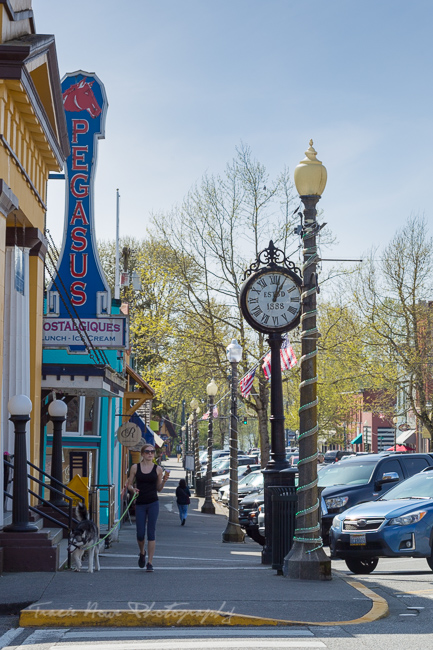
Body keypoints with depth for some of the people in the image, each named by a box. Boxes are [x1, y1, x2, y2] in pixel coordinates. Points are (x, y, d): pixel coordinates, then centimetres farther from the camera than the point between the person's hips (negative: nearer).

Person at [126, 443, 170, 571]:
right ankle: (142, 553, 34)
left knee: (151, 533, -5)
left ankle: (150, 562, -1)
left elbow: (159, 489, 10)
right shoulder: (135, 467, 3)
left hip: (153, 503, 0)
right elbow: (129, 484, 7)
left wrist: (164, 480, -8)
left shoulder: (157, 469, 4)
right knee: (140, 534, 2)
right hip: (140, 503, 1)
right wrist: (133, 489, -13)